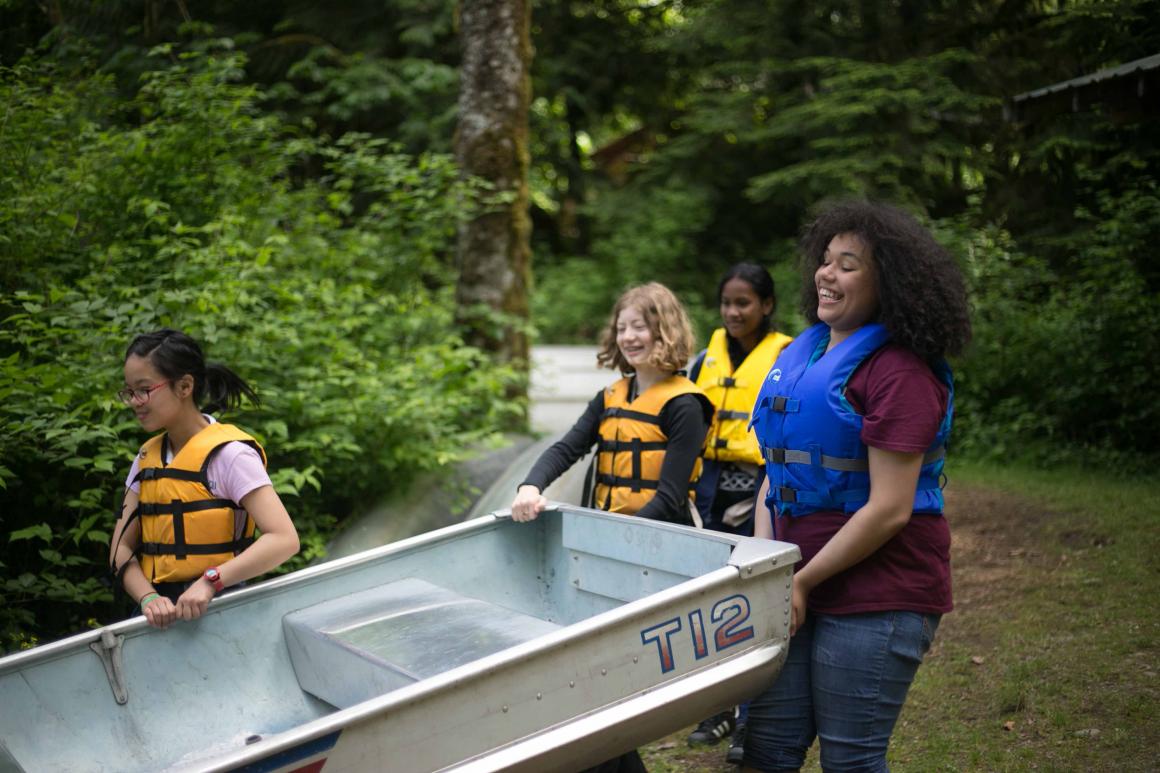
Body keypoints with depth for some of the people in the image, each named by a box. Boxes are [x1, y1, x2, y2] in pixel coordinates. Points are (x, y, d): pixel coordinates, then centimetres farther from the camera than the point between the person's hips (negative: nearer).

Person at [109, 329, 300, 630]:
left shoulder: (227, 453, -7)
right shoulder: (147, 458, 14)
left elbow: (285, 539, -16)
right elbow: (122, 547, 10)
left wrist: (210, 581, -24)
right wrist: (148, 598, -9)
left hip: (214, 612, -6)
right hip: (161, 613, 6)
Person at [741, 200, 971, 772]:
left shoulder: (898, 371, -14)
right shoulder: (803, 352, 11)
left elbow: (888, 509, -18)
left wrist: (803, 581, -12)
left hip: (876, 601, -7)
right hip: (794, 593, 7)